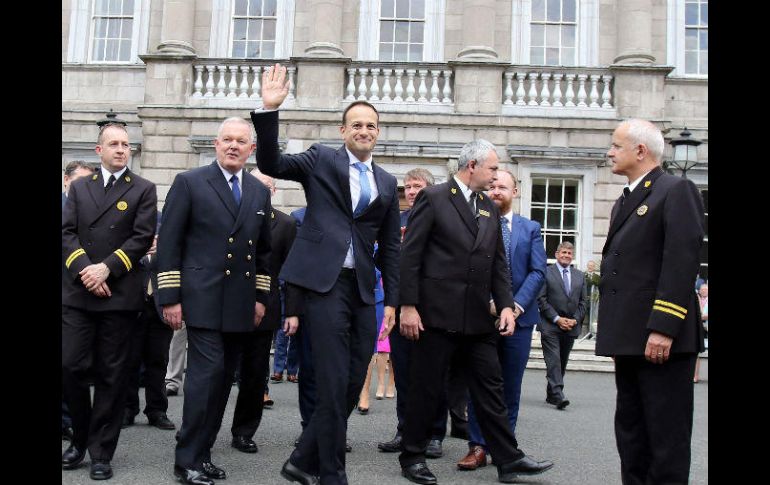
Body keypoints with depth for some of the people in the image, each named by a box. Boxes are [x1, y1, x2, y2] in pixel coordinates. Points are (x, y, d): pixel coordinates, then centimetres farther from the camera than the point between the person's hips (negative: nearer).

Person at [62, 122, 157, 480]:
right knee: (71, 367, -1)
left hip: (120, 295, -2)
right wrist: (83, 270, -12)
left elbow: (143, 237, -4)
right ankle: (80, 436, 22)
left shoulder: (143, 189, 6)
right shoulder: (79, 187, 14)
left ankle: (101, 452, 12)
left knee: (111, 375, 2)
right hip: (77, 292, 2)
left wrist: (106, 268, -14)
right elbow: (67, 232, 4)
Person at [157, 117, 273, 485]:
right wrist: (170, 297, -9)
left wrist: (261, 296, 11)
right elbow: (169, 243, -3)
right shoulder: (189, 182, 0)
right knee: (208, 372, -11)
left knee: (223, 379, 8)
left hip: (241, 304, 5)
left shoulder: (260, 192, 14)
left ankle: (202, 454, 20)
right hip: (202, 299, -5)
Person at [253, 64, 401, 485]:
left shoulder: (387, 183, 15)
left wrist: (392, 300, 10)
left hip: (364, 289, 5)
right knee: (333, 384, -5)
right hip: (326, 282, -5)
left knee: (352, 385, 7)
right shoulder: (321, 159, 6)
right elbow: (271, 163, -7)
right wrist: (269, 110, -19)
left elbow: (389, 246, 15)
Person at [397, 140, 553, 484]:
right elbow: (410, 255, -8)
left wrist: (505, 304, 3)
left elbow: (499, 263, 15)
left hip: (478, 318, 6)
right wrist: (408, 306, -13)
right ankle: (412, 457, 18)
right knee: (426, 389, 4)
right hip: (436, 314, -6)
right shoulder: (434, 197, -4)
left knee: (490, 389, 9)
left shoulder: (489, 209, 15)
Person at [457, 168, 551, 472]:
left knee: (510, 387, 8)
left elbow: (538, 271, 1)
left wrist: (517, 304, -12)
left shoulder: (531, 228, 11)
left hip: (518, 315, 2)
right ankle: (478, 447, 4)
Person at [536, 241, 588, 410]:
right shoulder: (546, 272, -1)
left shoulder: (579, 275, 13)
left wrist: (575, 320, -2)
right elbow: (541, 299, -7)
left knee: (562, 362, 9)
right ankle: (558, 395, -18)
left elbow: (583, 301, 13)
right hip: (550, 326, -5)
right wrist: (557, 319, -12)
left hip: (571, 326, 5)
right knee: (553, 361, -13)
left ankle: (551, 394, 18)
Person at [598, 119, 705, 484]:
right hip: (629, 338, 9)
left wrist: (664, 328, -22)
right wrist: (615, 336, 16)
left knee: (667, 434, -2)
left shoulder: (677, 191, -6)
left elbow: (682, 262, -16)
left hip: (661, 339, -9)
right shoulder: (624, 201, 21)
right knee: (630, 431, 14)